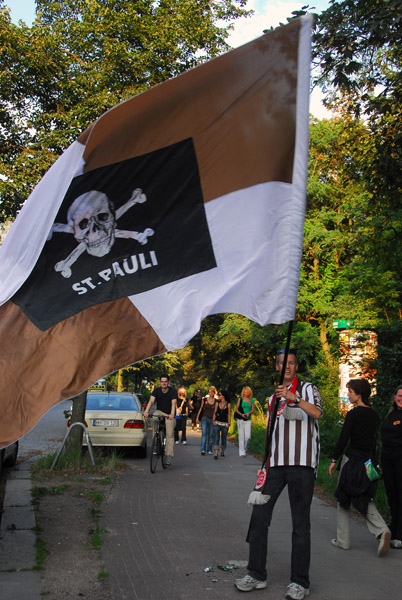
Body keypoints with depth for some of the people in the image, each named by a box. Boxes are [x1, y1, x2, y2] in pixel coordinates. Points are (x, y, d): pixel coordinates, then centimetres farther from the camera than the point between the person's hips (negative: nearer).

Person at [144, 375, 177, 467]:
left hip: (169, 414, -2)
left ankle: (169, 456, -7)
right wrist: (146, 411, -39)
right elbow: (151, 401, -21)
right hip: (159, 411, 2)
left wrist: (172, 414, -47)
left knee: (170, 435, -9)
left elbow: (173, 403, -28)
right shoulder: (156, 390, -7)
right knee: (154, 418, -33)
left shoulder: (173, 391, -14)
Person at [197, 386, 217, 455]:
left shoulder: (216, 401, 2)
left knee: (211, 435, 6)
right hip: (205, 418, -1)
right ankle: (203, 449, -19)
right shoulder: (204, 399, 4)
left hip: (212, 420, 1)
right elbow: (201, 408, 12)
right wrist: (197, 417, 9)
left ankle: (209, 450, 18)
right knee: (204, 433, -13)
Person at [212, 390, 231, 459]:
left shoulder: (228, 404, 0)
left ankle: (222, 452, 27)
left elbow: (229, 414, 2)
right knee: (216, 438, -11)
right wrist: (213, 420, -2)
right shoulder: (217, 403, 7)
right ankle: (216, 453, -18)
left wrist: (228, 423, -5)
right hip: (217, 423, 1)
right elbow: (214, 413, 11)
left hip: (224, 424, -1)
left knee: (224, 439, 7)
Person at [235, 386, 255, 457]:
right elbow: (236, 409, 2)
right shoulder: (240, 399, 2)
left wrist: (249, 413, -11)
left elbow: (252, 410, 10)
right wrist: (241, 414, -14)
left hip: (248, 419, 2)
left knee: (248, 436, -6)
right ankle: (241, 452, 6)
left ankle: (244, 447, 24)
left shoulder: (252, 400, 8)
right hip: (240, 419, -1)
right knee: (241, 436, -2)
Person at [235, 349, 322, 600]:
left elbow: (317, 412, -19)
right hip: (276, 464, 6)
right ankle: (257, 575, 13)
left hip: (301, 463, -5)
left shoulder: (307, 388, 3)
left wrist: (294, 398, -32)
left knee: (300, 524, -1)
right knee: (259, 516, 2)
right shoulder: (274, 396, 20)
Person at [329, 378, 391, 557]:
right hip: (368, 463, 6)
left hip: (352, 460, -6)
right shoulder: (374, 416, 8)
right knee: (364, 500, 14)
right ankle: (382, 531, -9)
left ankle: (343, 540, 14)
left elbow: (343, 439, -14)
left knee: (343, 501, 8)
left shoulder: (354, 414, -12)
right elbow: (374, 441, 13)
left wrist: (334, 460, -7)